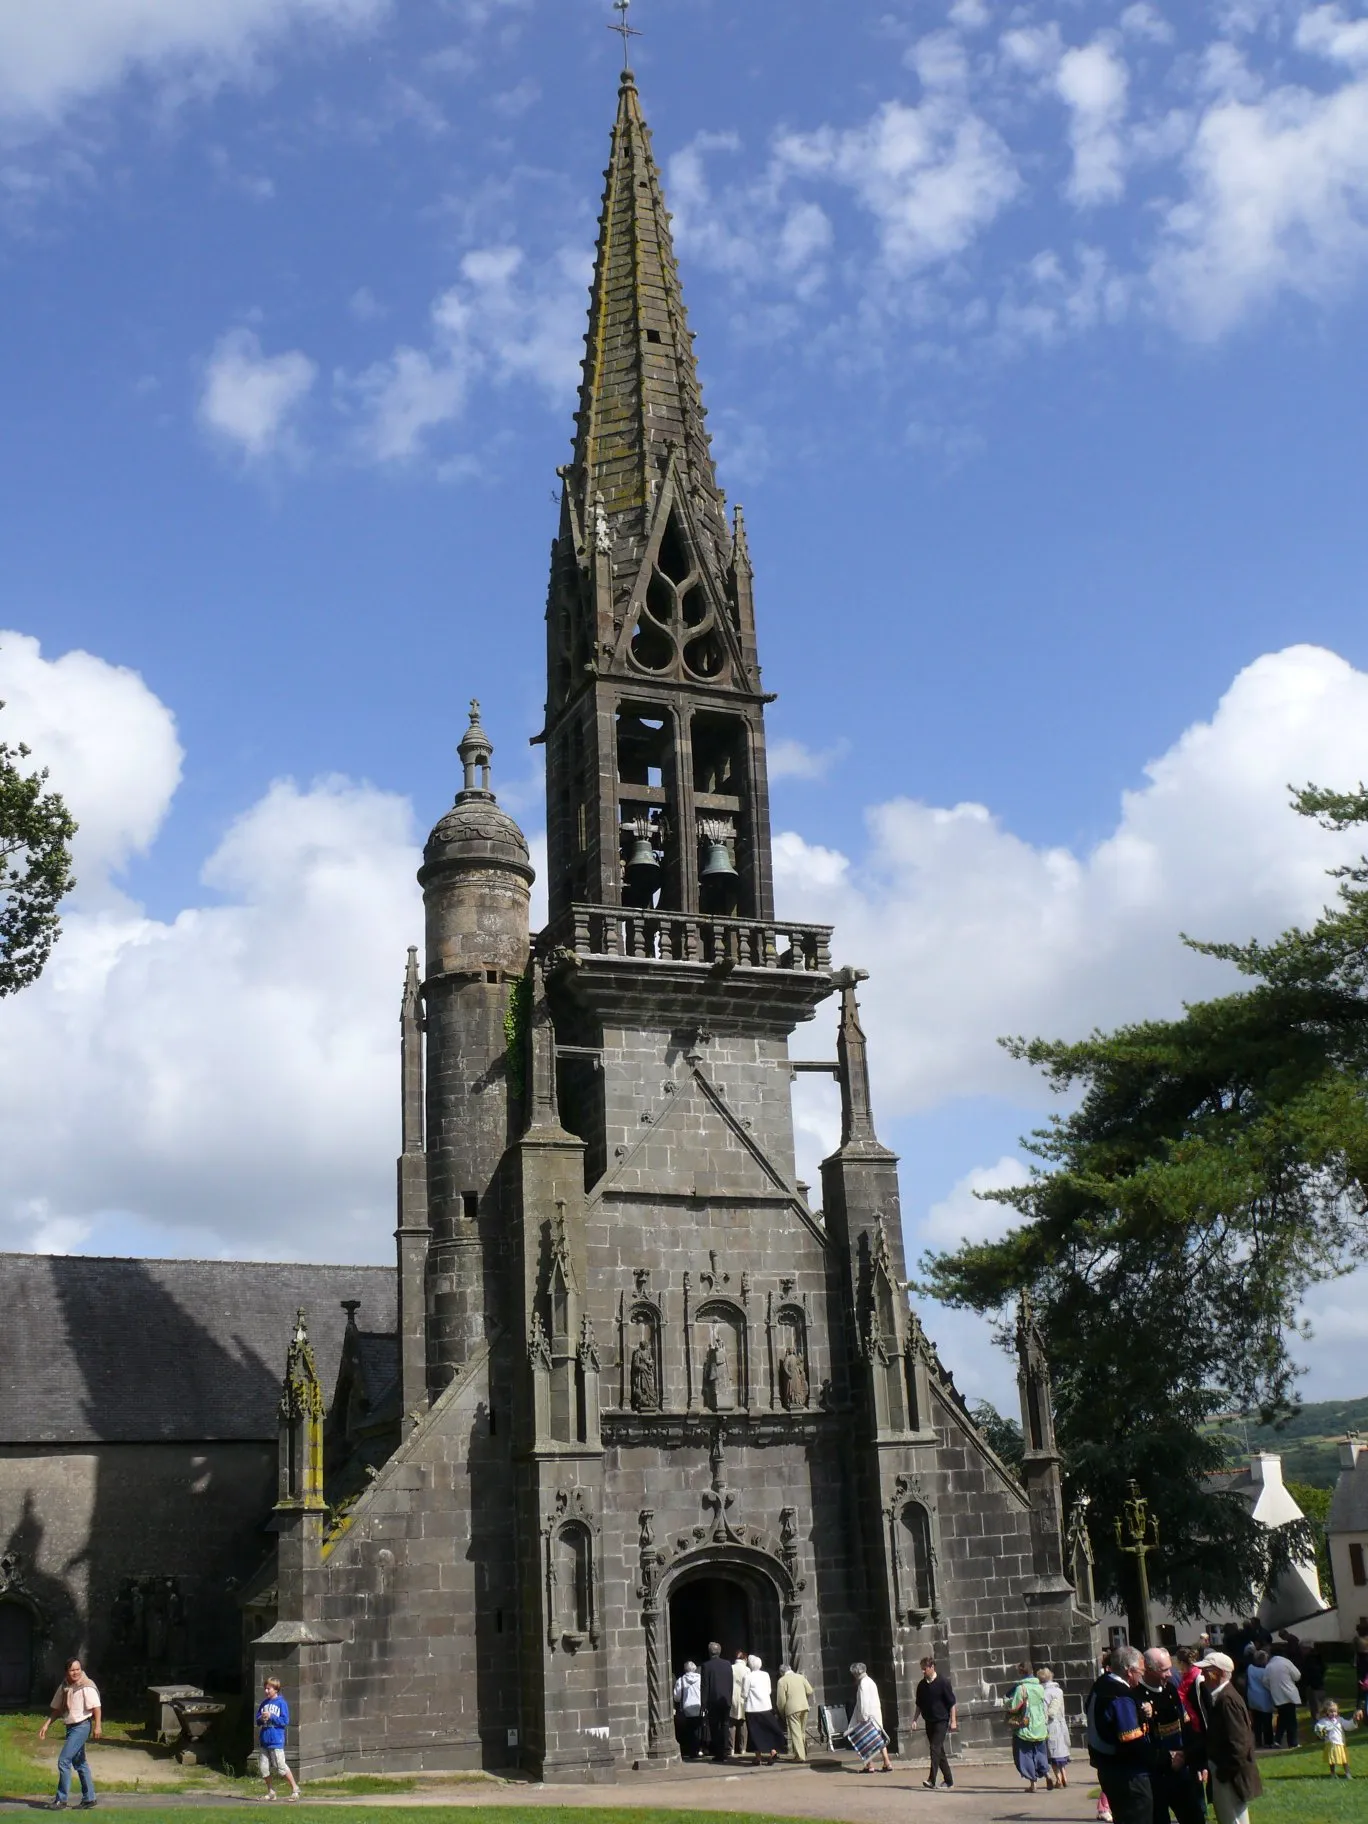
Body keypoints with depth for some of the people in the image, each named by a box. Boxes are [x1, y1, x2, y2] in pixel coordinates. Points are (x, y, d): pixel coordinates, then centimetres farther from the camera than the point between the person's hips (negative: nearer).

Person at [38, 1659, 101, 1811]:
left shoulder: (87, 1686, -16)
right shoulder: (64, 1687, 7)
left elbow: (96, 1707, -19)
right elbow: (56, 1708, 16)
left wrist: (97, 1726, -26)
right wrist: (46, 1725, 9)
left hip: (82, 1726, -8)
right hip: (71, 1727, 8)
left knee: (64, 1761, -10)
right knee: (79, 1763, 13)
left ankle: (61, 1800, -1)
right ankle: (89, 1799, 21)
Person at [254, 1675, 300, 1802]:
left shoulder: (281, 1703, -5)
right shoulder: (263, 1703, 12)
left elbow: (285, 1721, -9)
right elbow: (258, 1720, 15)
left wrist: (271, 1717, -15)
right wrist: (261, 1719, -7)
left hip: (276, 1741, -6)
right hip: (264, 1740, 6)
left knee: (280, 1766, -7)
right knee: (263, 1767, 5)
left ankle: (294, 1788, 6)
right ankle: (271, 1792, 19)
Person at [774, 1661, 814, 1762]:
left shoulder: (782, 1681, -2)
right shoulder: (800, 1677, 11)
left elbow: (781, 1700, -5)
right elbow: (810, 1691, 6)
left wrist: (782, 1713, 9)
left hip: (792, 1709, -5)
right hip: (804, 1707, 5)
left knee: (796, 1732, -3)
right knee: (802, 1731, 17)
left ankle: (800, 1755, -8)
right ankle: (804, 1753, 22)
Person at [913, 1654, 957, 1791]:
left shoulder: (943, 1682, -10)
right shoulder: (922, 1685, 6)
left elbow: (952, 1703, -7)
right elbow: (918, 1705, 16)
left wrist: (953, 1721, -11)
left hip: (941, 1721, -6)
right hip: (929, 1721, 6)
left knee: (935, 1748, -16)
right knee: (939, 1750, 10)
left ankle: (932, 1780, -19)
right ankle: (948, 1779, 19)